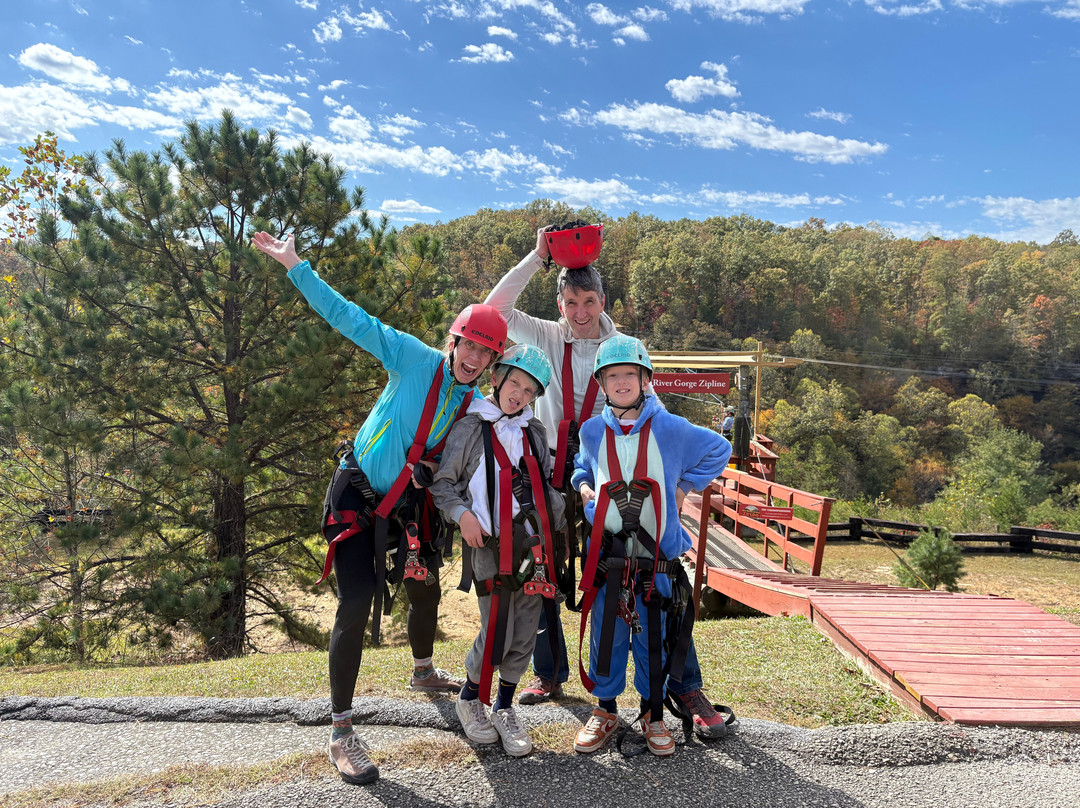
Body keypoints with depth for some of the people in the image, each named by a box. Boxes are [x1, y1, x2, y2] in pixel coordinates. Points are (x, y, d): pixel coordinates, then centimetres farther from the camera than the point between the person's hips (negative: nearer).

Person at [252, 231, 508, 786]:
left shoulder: (478, 407, -2)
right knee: (357, 601, -15)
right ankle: (342, 732, -1)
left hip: (410, 505, 5)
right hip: (357, 495, -5)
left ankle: (423, 672, 51)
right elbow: (349, 318, -16)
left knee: (425, 590, 19)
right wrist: (294, 265, -19)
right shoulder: (415, 359, -14)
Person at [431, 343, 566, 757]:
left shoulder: (535, 432, 14)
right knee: (497, 635, -6)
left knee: (524, 636, 6)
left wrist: (561, 521, 12)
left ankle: (504, 709, 27)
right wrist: (462, 513, -11)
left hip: (533, 544, 4)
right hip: (490, 545, -4)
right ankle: (470, 700, 22)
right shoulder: (471, 428, 1)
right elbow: (442, 483, 3)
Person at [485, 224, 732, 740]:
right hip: (553, 475, 2)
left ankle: (687, 689, 6)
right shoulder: (546, 338, 5)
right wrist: (537, 257, -6)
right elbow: (494, 310, -7)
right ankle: (550, 675, 30)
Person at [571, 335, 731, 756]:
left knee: (654, 637, 9)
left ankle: (653, 714, 30)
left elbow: (719, 450, 12)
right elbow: (582, 467, 24)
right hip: (607, 553, 1)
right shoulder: (592, 431, 3)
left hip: (657, 554, -1)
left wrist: (685, 486, 6)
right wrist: (582, 487, 3)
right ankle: (605, 710, 28)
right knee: (606, 634, 8)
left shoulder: (671, 429, -3)